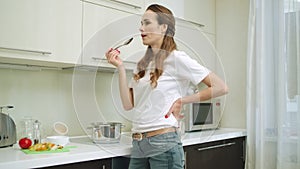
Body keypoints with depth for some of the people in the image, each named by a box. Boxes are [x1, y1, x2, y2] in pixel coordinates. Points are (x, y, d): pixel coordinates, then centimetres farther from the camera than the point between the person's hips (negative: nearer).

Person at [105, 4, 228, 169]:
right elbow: (128, 104, 5)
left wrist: (182, 101, -9)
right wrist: (120, 67, 1)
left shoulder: (176, 58, -7)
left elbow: (221, 87, -11)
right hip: (138, 144, 6)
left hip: (163, 143, -6)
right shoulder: (142, 65, 13)